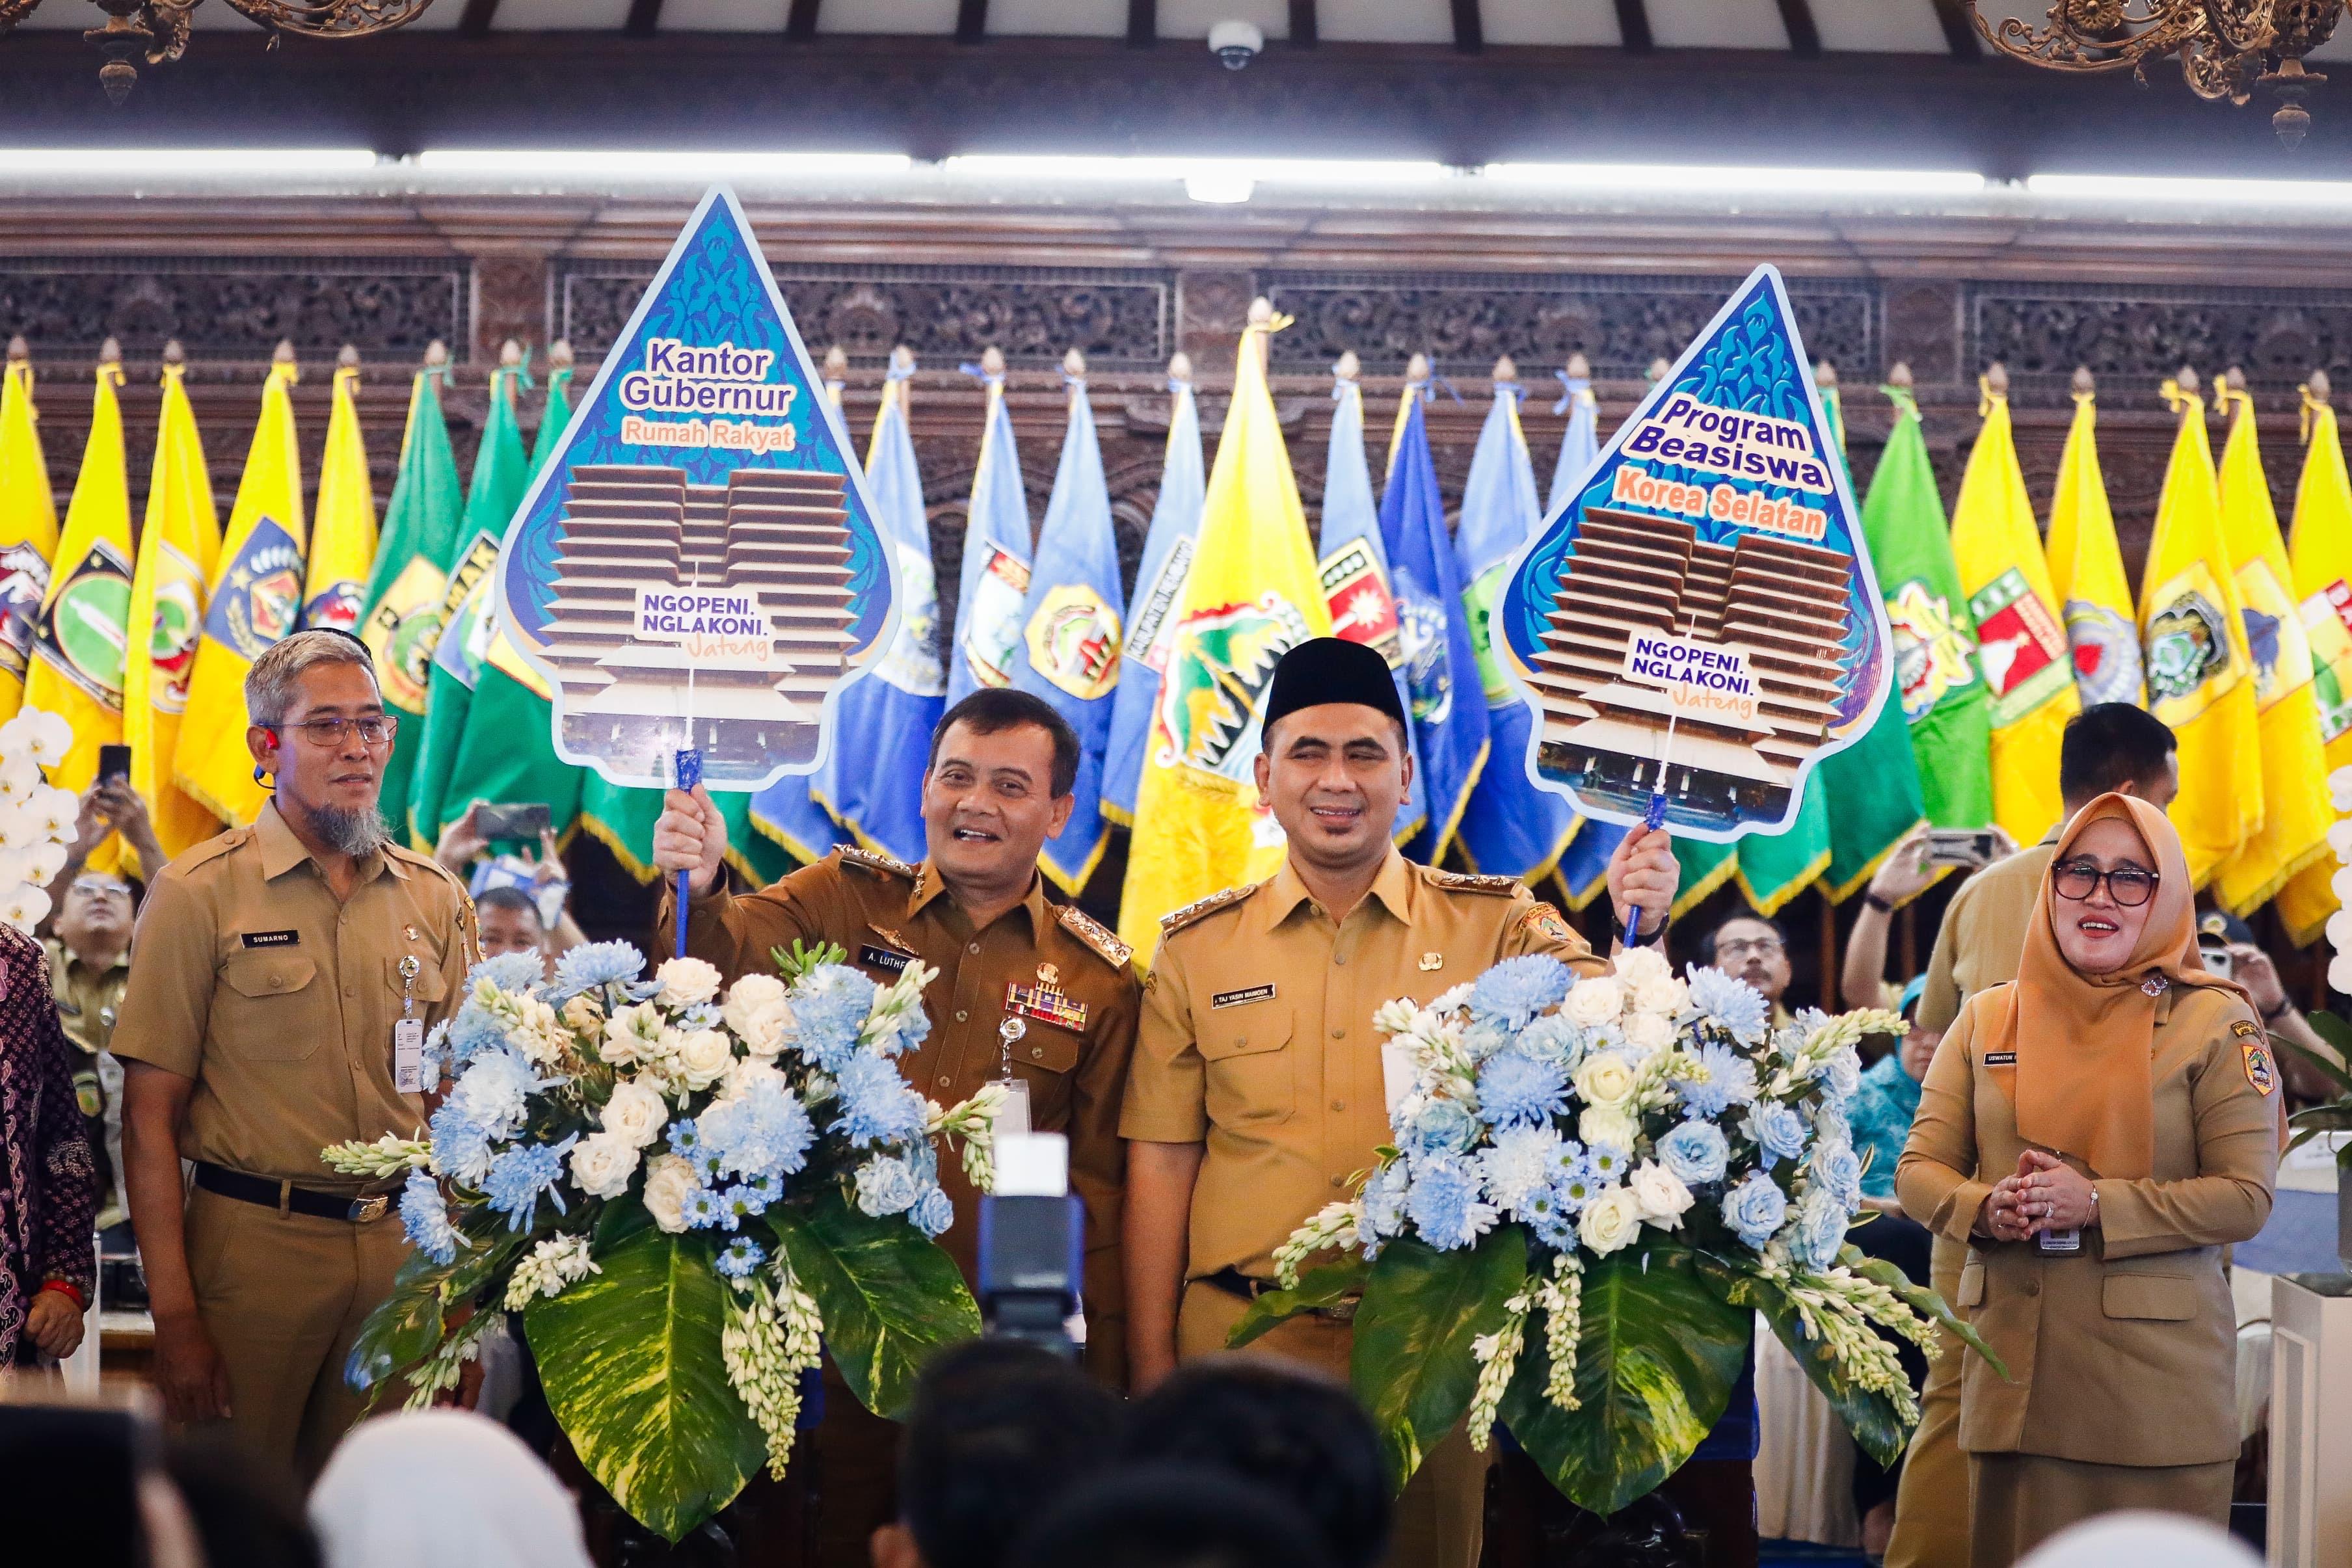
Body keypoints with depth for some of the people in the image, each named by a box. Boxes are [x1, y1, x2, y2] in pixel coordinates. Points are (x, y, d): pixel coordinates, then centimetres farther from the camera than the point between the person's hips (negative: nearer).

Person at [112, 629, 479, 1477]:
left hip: (402, 1249, 4)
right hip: (252, 1241, -3)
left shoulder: (436, 899, 9)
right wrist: (174, 1313, -12)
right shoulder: (201, 893, -4)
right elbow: (151, 1112, -6)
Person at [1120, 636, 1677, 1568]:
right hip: (1241, 1348, 0)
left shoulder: (1496, 928, 4)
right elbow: (1161, 1163, 5)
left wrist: (1638, 934, -29)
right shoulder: (1197, 950, 5)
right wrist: (1152, 1368, 1)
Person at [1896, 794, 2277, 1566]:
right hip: (2013, 1362, 3)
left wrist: (2097, 1206, -18)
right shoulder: (1988, 1019, 9)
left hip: (2155, 1373, -3)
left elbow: (2244, 1197, -6)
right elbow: (1919, 1168, 8)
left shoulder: (2214, 1022, -1)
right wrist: (1985, 1208, -14)